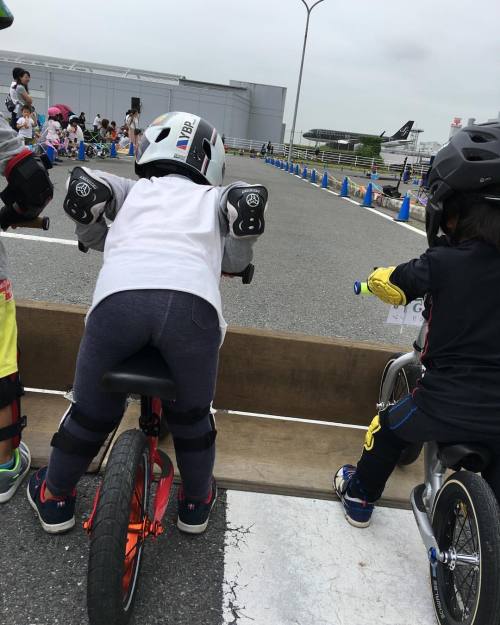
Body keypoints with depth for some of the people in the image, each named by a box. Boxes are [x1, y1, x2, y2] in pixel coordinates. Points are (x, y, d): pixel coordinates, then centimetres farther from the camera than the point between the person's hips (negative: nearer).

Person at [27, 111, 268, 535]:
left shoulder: (133, 189, 30)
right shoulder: (211, 197, 28)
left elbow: (83, 188, 16)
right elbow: (250, 200, 9)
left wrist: (98, 238, 35)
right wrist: (233, 260, 26)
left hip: (118, 296, 1)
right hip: (193, 301, 0)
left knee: (91, 411, 24)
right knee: (191, 415, 25)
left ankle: (55, 499, 46)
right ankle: (196, 504, 46)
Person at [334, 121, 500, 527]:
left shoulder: (442, 263, -16)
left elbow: (385, 282, -1)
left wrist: (375, 279, 21)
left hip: (447, 406, -3)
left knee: (389, 429, 27)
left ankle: (360, 497, 47)